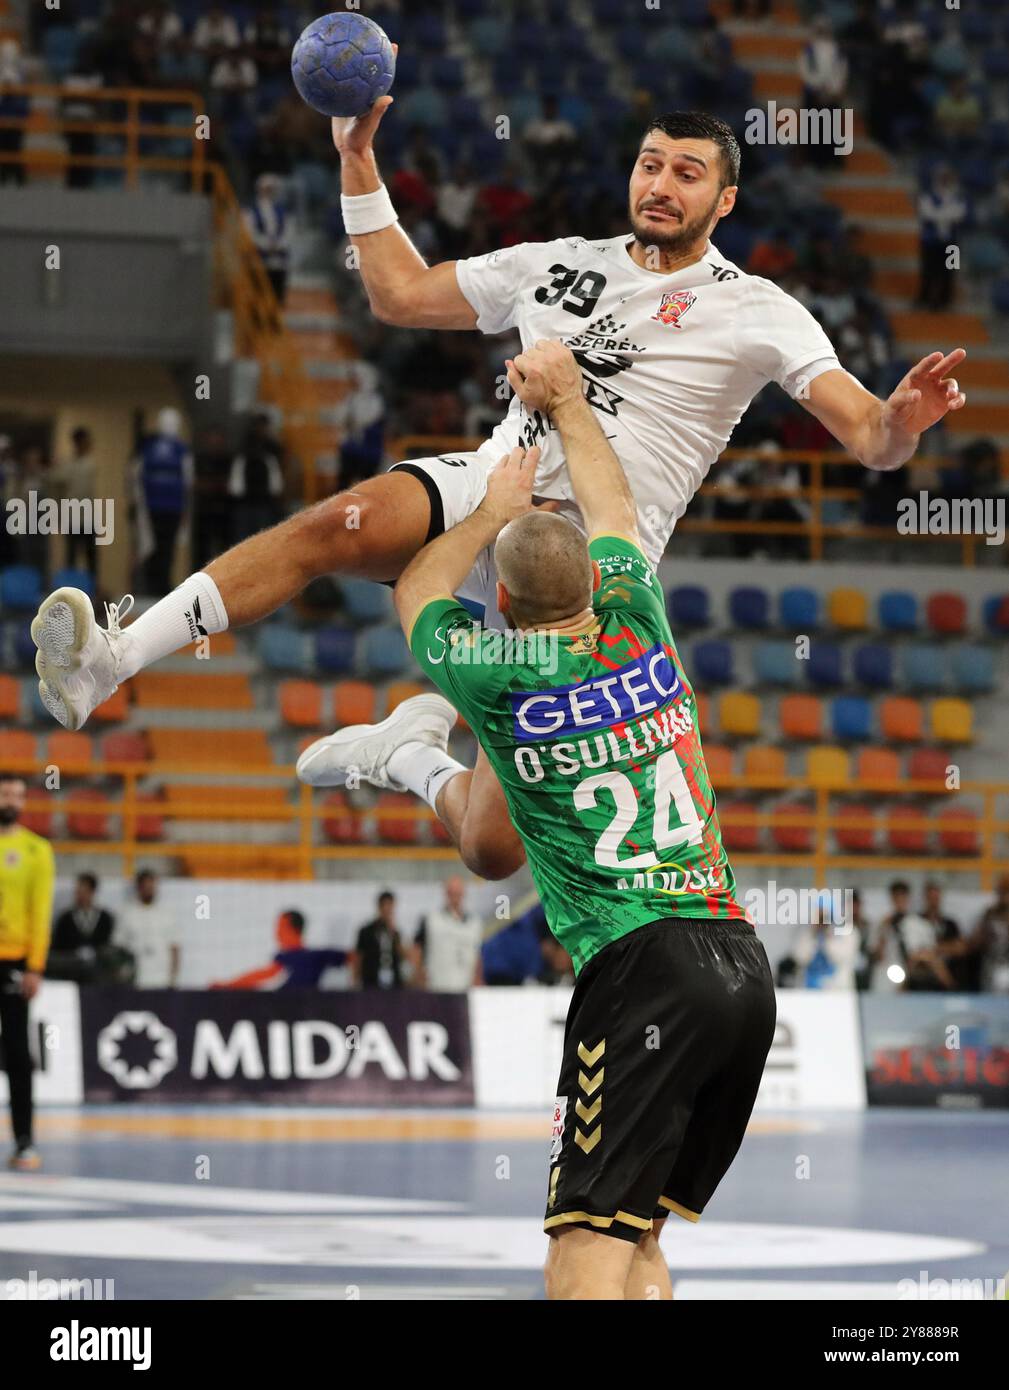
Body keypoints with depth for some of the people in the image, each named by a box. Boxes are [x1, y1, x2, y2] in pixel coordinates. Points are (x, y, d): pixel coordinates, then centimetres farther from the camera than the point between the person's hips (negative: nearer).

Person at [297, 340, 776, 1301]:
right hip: (742, 964, 6)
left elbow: (417, 594, 25)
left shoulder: (497, 672, 1)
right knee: (638, 1236, 12)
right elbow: (612, 512, 34)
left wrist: (496, 508, 39)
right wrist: (566, 396, 46)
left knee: (589, 1241, -14)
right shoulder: (640, 628, 12)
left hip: (640, 965, -6)